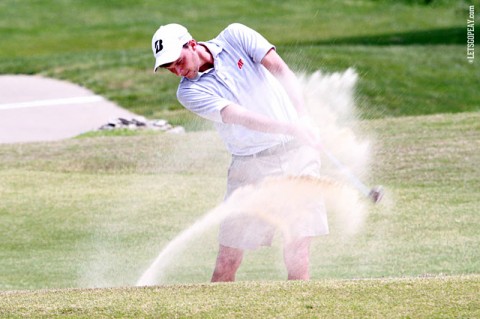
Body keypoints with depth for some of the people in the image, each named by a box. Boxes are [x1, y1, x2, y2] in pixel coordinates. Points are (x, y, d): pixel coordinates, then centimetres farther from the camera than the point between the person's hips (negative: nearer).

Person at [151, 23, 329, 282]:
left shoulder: (235, 37, 2)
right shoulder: (190, 91, -3)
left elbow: (281, 70, -6)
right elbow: (241, 117, -16)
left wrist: (303, 118, -19)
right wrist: (292, 128, -29)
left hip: (296, 152, 0)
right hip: (251, 164, 0)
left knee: (297, 250, -9)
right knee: (228, 259, -4)